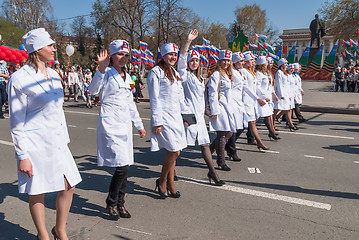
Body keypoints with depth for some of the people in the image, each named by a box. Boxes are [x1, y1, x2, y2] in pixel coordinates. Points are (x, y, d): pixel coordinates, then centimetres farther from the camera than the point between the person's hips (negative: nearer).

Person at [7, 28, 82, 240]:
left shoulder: (54, 75, 9)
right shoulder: (20, 78, -11)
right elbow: (16, 122, -10)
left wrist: (65, 140, 16)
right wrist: (22, 155, -13)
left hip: (57, 141, 7)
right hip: (35, 143, -6)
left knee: (69, 186, 9)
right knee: (37, 193, 8)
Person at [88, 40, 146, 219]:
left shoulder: (127, 77, 17)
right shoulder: (107, 73, -4)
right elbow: (92, 90, -23)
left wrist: (139, 125, 25)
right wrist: (101, 69, -34)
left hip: (125, 124, 7)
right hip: (110, 124, -7)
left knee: (124, 167, 8)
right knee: (122, 166, -11)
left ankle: (120, 204, 23)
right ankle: (111, 203, 11)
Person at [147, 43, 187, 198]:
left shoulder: (175, 73, 18)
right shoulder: (156, 72, -6)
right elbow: (154, 99, -11)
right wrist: (157, 122, -14)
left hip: (176, 116, 8)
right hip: (164, 116, -7)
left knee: (173, 152, 9)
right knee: (174, 151, -10)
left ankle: (170, 184, 20)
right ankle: (162, 181, 12)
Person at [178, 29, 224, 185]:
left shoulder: (199, 78, 20)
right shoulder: (185, 75, -3)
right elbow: (181, 60, -21)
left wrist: (203, 112, 23)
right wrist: (188, 41, -28)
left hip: (199, 115, 7)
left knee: (205, 144, 9)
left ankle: (212, 173, 18)